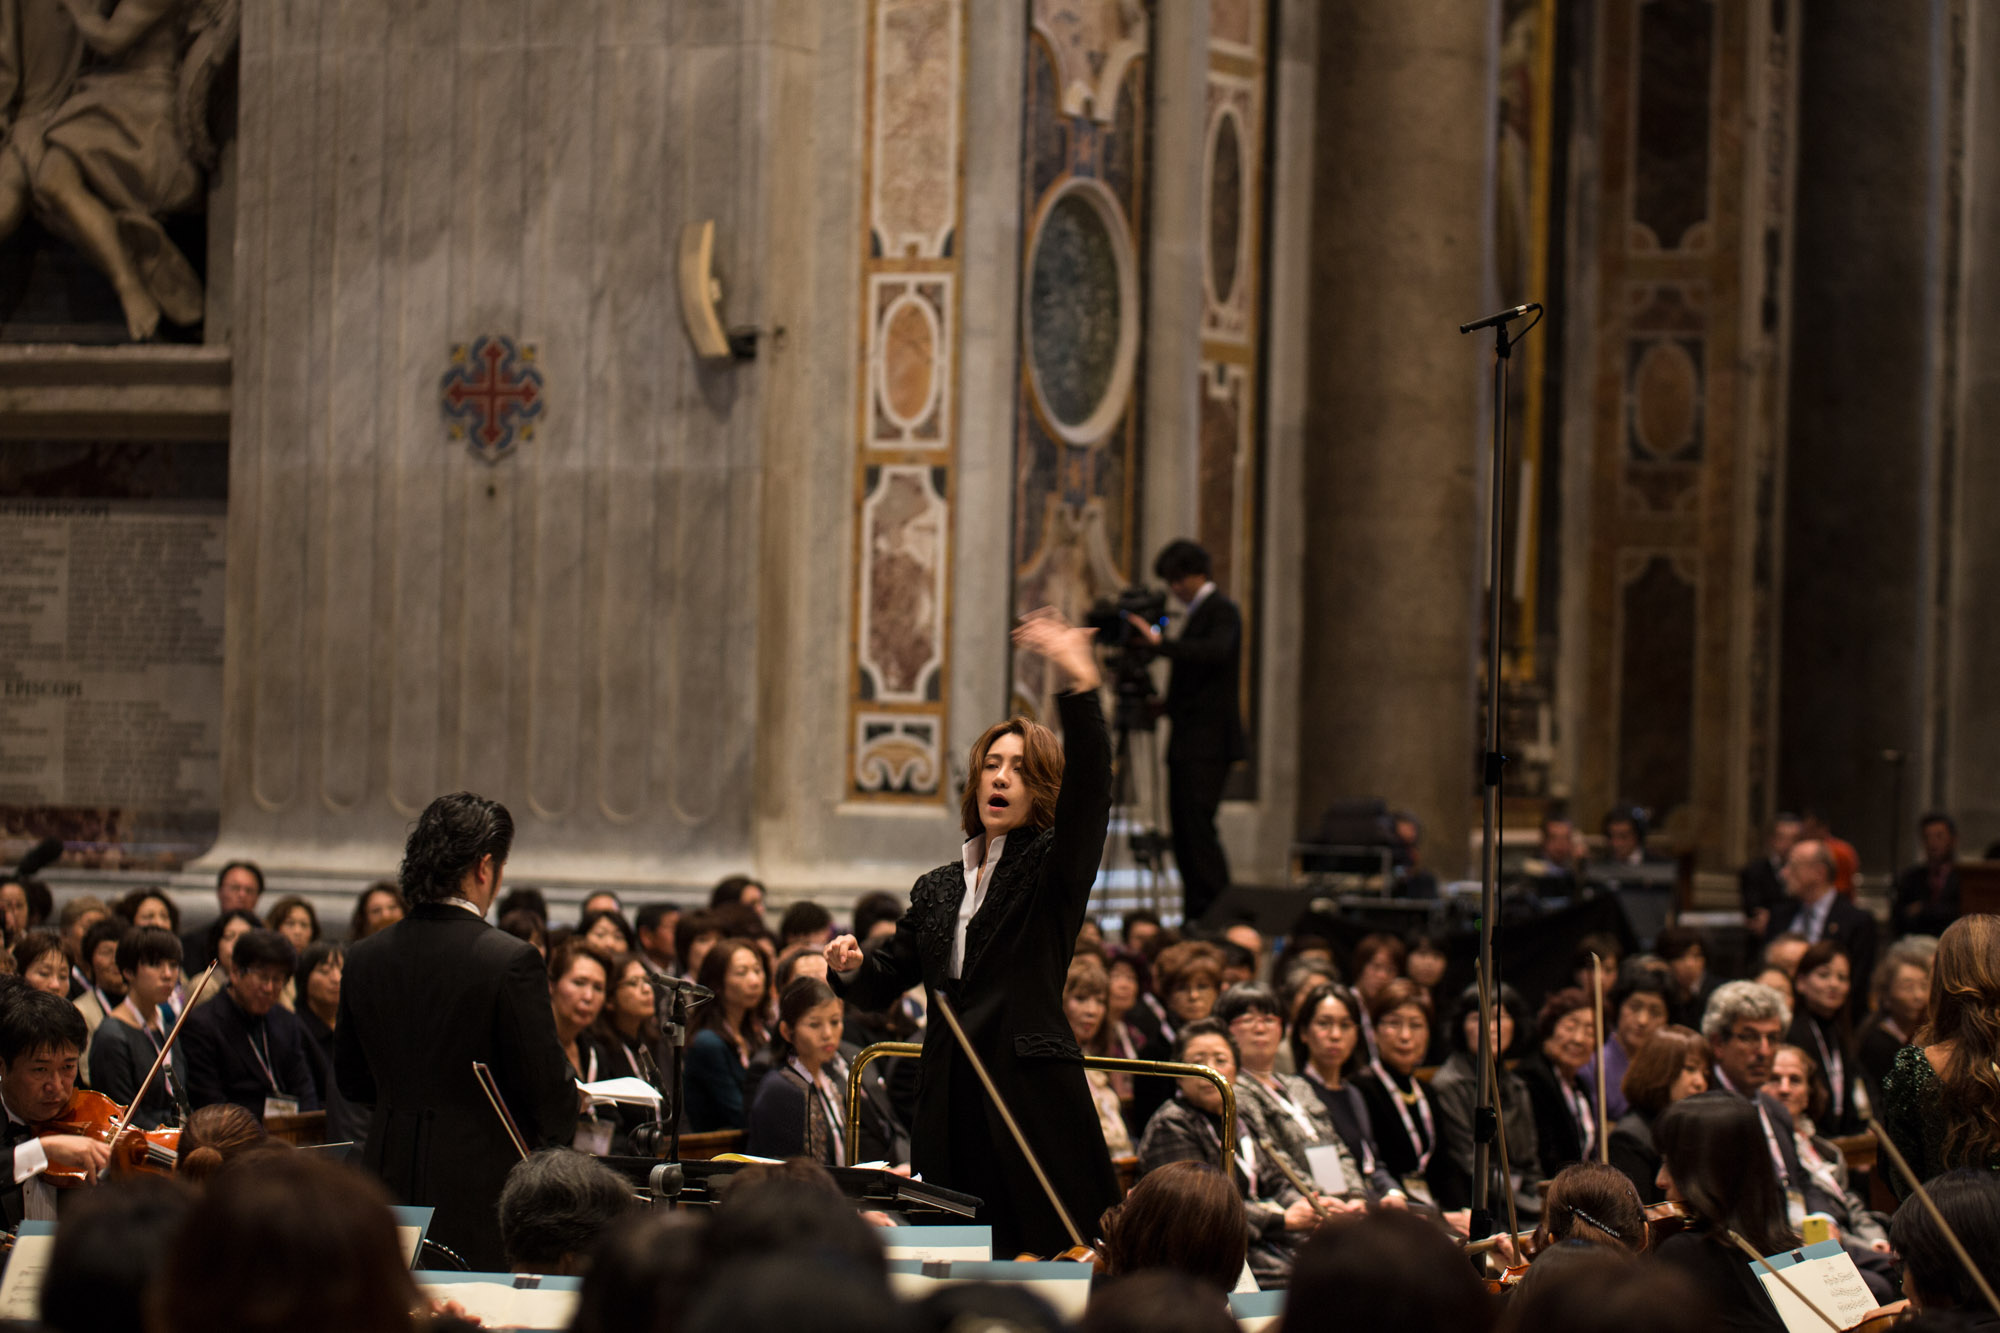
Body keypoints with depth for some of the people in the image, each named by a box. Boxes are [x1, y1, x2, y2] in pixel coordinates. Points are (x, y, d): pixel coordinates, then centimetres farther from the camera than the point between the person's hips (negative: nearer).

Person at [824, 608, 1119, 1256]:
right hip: (950, 1101, 5)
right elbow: (885, 982, 22)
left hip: (1035, 1088, -5)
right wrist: (854, 967, -3)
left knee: (1055, 1250, -10)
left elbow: (1089, 787, -15)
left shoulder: (1053, 868, 3)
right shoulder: (938, 889, 19)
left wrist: (1080, 686, -28)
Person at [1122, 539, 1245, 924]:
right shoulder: (1197, 613, 20)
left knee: (1197, 824, -14)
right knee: (1183, 830, 8)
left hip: (1208, 743, -10)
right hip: (1187, 744, 10)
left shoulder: (1221, 611, -8)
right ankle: (1194, 918, 11)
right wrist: (1167, 704, 13)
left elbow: (1216, 651, -28)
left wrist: (1161, 642, -31)